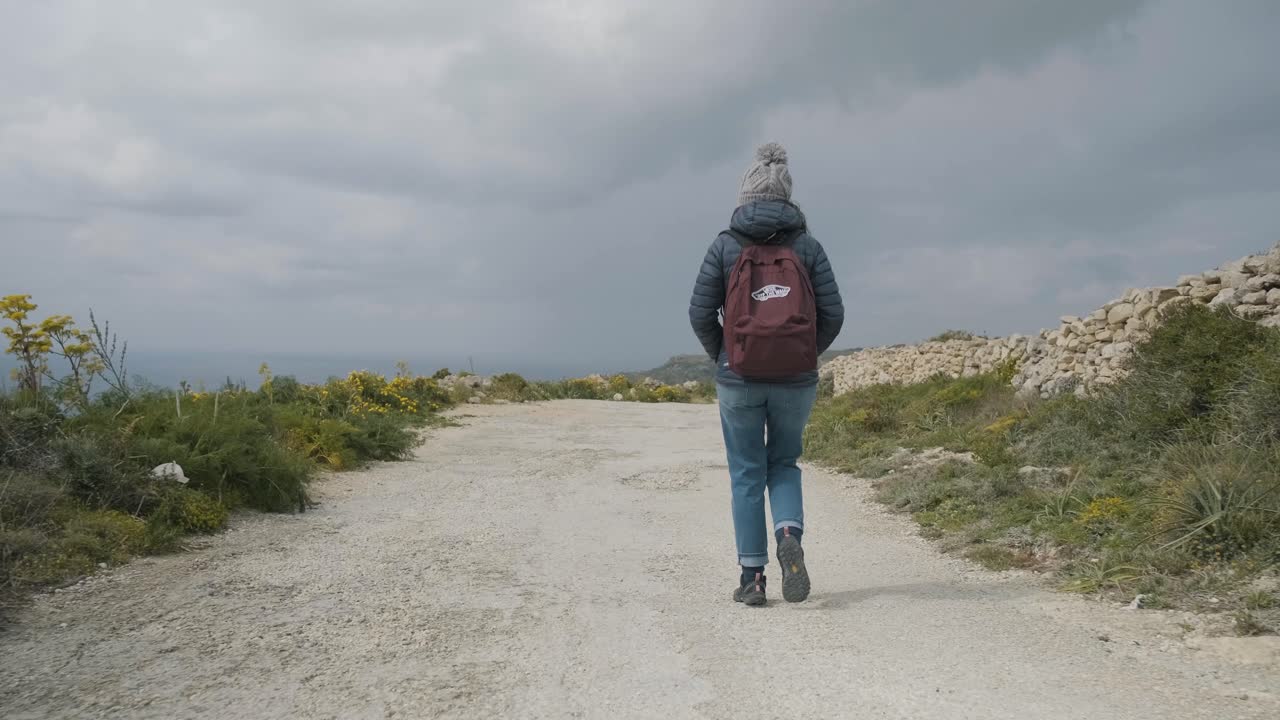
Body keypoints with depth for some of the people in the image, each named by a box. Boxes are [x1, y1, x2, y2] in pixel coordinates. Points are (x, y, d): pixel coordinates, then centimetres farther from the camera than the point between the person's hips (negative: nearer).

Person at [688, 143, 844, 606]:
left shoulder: (725, 245, -3)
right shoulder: (807, 245, 0)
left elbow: (701, 314, -4)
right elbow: (832, 314, -2)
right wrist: (805, 356, 13)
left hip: (739, 379, -1)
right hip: (797, 379, 1)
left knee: (747, 474, 11)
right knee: (784, 464, 20)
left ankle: (752, 577, 12)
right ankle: (790, 538, -6)